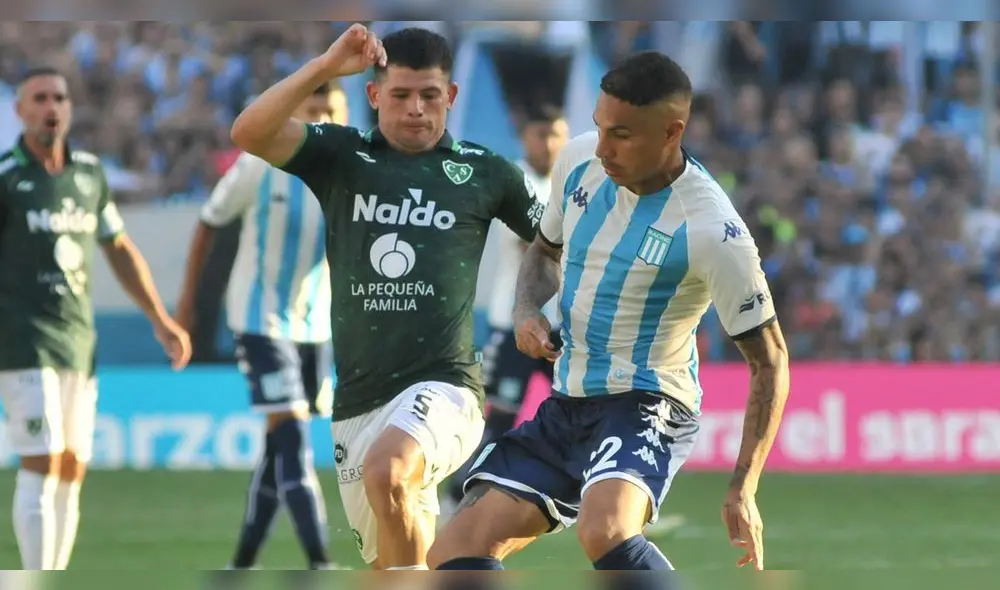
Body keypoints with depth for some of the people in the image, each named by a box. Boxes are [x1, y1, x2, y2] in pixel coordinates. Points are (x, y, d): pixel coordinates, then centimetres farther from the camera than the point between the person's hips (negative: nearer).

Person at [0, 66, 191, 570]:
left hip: (77, 340, 6)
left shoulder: (89, 172, 11)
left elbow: (119, 250, 22)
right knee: (42, 466, -14)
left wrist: (160, 319, 18)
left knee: (71, 473, 5)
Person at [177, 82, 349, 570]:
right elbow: (209, 223, -1)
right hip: (260, 320, -5)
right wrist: (188, 300, 2)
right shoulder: (260, 166, -13)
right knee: (293, 438, -16)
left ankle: (243, 565, 23)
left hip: (315, 323, 5)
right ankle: (319, 565, -21)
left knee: (280, 446, 11)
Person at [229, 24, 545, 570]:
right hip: (356, 401, 4)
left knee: (387, 471, -35)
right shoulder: (341, 156, 7)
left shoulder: (484, 172, 5)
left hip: (443, 386, -4)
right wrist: (326, 67, -18)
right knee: (393, 564, 11)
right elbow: (249, 132, -10)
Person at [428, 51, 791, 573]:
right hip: (566, 407, 7)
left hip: (646, 406, -7)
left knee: (604, 529, -38)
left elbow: (768, 361, -10)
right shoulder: (580, 160, -1)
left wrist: (743, 489, -16)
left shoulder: (713, 232, -19)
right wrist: (528, 311, -2)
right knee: (455, 552, -2)